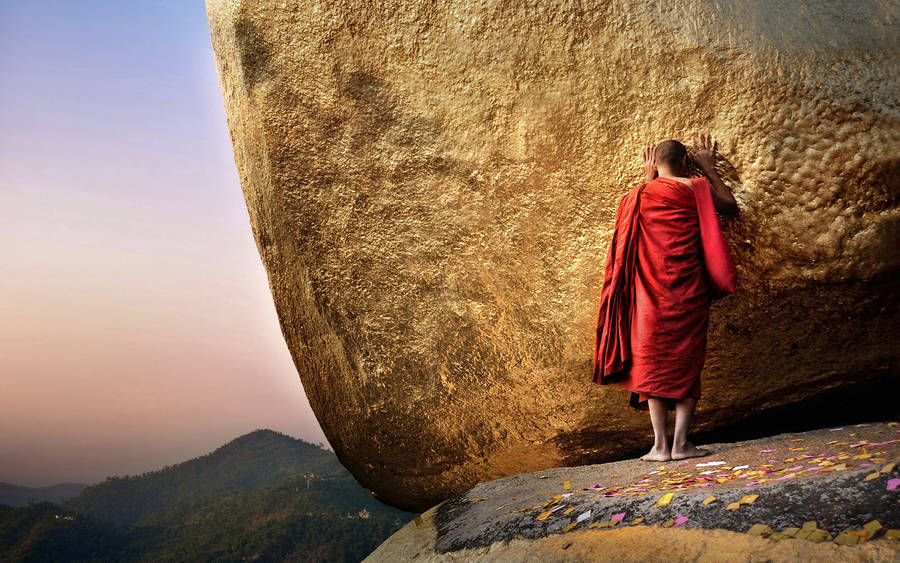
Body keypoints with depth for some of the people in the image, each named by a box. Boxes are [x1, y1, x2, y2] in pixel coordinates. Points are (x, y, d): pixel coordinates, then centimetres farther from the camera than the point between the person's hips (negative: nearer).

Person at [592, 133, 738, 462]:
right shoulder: (695, 189, -1)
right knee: (687, 361, 5)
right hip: (688, 292, -1)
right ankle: (681, 443, 3)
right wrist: (709, 169, 23)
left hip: (651, 293, 2)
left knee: (653, 362, 7)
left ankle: (660, 445, 6)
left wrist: (648, 178, 33)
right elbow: (731, 207, 17)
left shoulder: (637, 196, 5)